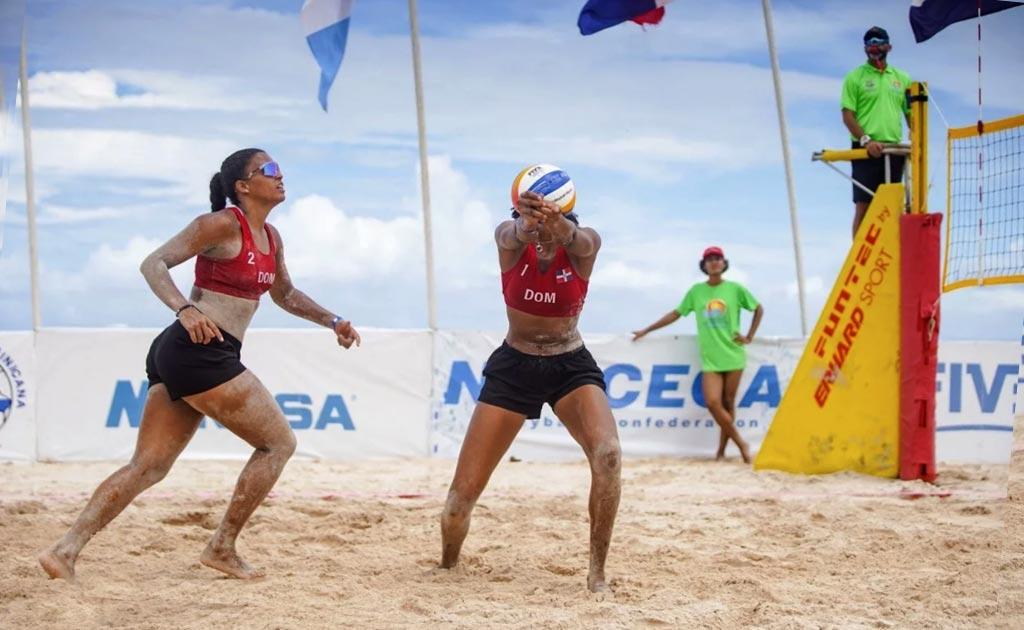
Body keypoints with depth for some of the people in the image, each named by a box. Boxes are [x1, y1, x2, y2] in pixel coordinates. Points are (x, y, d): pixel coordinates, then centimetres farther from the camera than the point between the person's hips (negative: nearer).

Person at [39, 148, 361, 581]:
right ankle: (222, 548, 4)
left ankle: (66, 550, -2)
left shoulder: (271, 239, 17)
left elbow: (284, 294, 35)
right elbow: (154, 264, -13)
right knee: (279, 443, 1)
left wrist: (332, 322, 26)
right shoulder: (223, 225, -8)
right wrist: (185, 309, -29)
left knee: (148, 466, 5)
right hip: (198, 350, -9)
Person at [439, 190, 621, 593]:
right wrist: (528, 223, -67)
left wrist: (559, 224, -67)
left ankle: (597, 572, -18)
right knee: (463, 492, -2)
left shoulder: (585, 244, -15)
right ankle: (448, 567, 27)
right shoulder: (510, 238, -14)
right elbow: (515, 234, -40)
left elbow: (577, 238, -41)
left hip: (572, 368, -1)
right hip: (513, 367, 1)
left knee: (608, 455, -30)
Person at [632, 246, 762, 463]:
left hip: (733, 355, -1)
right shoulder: (696, 291, 7)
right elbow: (676, 314, 13)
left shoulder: (735, 289, 2)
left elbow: (759, 309, 13)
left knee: (728, 403, 1)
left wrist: (749, 337, 5)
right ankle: (740, 443, 0)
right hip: (710, 358, 1)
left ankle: (721, 450, 10)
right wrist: (647, 330, 12)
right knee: (713, 403, -12)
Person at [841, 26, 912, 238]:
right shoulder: (854, 77, 3)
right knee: (863, 205, -7)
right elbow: (847, 115, -4)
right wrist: (866, 140, -18)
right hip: (866, 151, -4)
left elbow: (910, 114, 17)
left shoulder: (902, 78, 15)